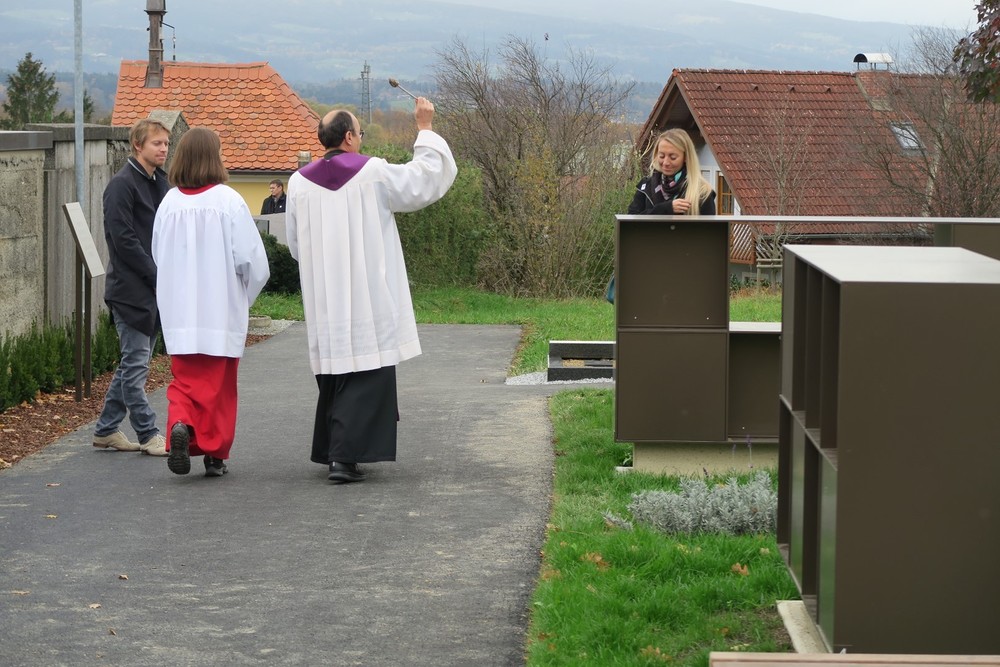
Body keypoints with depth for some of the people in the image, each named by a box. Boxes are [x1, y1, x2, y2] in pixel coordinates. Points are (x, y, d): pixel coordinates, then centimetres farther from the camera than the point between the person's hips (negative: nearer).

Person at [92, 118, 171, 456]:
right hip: (131, 290, -9)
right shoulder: (122, 185, -12)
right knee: (136, 364, -3)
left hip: (155, 288, 9)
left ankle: (106, 429, 21)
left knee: (133, 362, 13)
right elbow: (123, 240, -17)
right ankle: (148, 435, 1)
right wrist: (158, 276, -17)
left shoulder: (159, 182, 14)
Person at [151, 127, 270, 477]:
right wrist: (246, 293, 10)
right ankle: (214, 453, 14)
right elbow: (252, 258, -9)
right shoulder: (228, 200, -11)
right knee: (218, 385, 10)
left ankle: (180, 423, -15)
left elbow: (158, 256, 8)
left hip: (179, 309, 2)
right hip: (221, 310, -2)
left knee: (184, 379, 12)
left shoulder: (170, 202, -1)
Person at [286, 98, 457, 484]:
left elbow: (295, 244, 12)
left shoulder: (300, 182, 2)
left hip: (323, 300, 5)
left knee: (334, 373, 16)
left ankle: (331, 450, 21)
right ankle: (345, 456, -12)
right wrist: (425, 128, 12)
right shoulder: (373, 174, -9)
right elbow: (429, 177, 1)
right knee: (366, 377, -3)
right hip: (369, 298, -5)